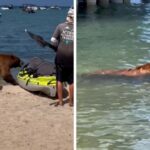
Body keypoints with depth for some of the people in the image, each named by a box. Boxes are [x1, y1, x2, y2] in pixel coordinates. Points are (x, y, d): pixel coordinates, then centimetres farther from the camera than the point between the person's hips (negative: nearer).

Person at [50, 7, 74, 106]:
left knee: (59, 79, 13)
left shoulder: (60, 26, -2)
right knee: (71, 81, 10)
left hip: (61, 56, 1)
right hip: (72, 57, -1)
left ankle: (60, 101, 17)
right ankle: (71, 101, 16)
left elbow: (53, 41, -4)